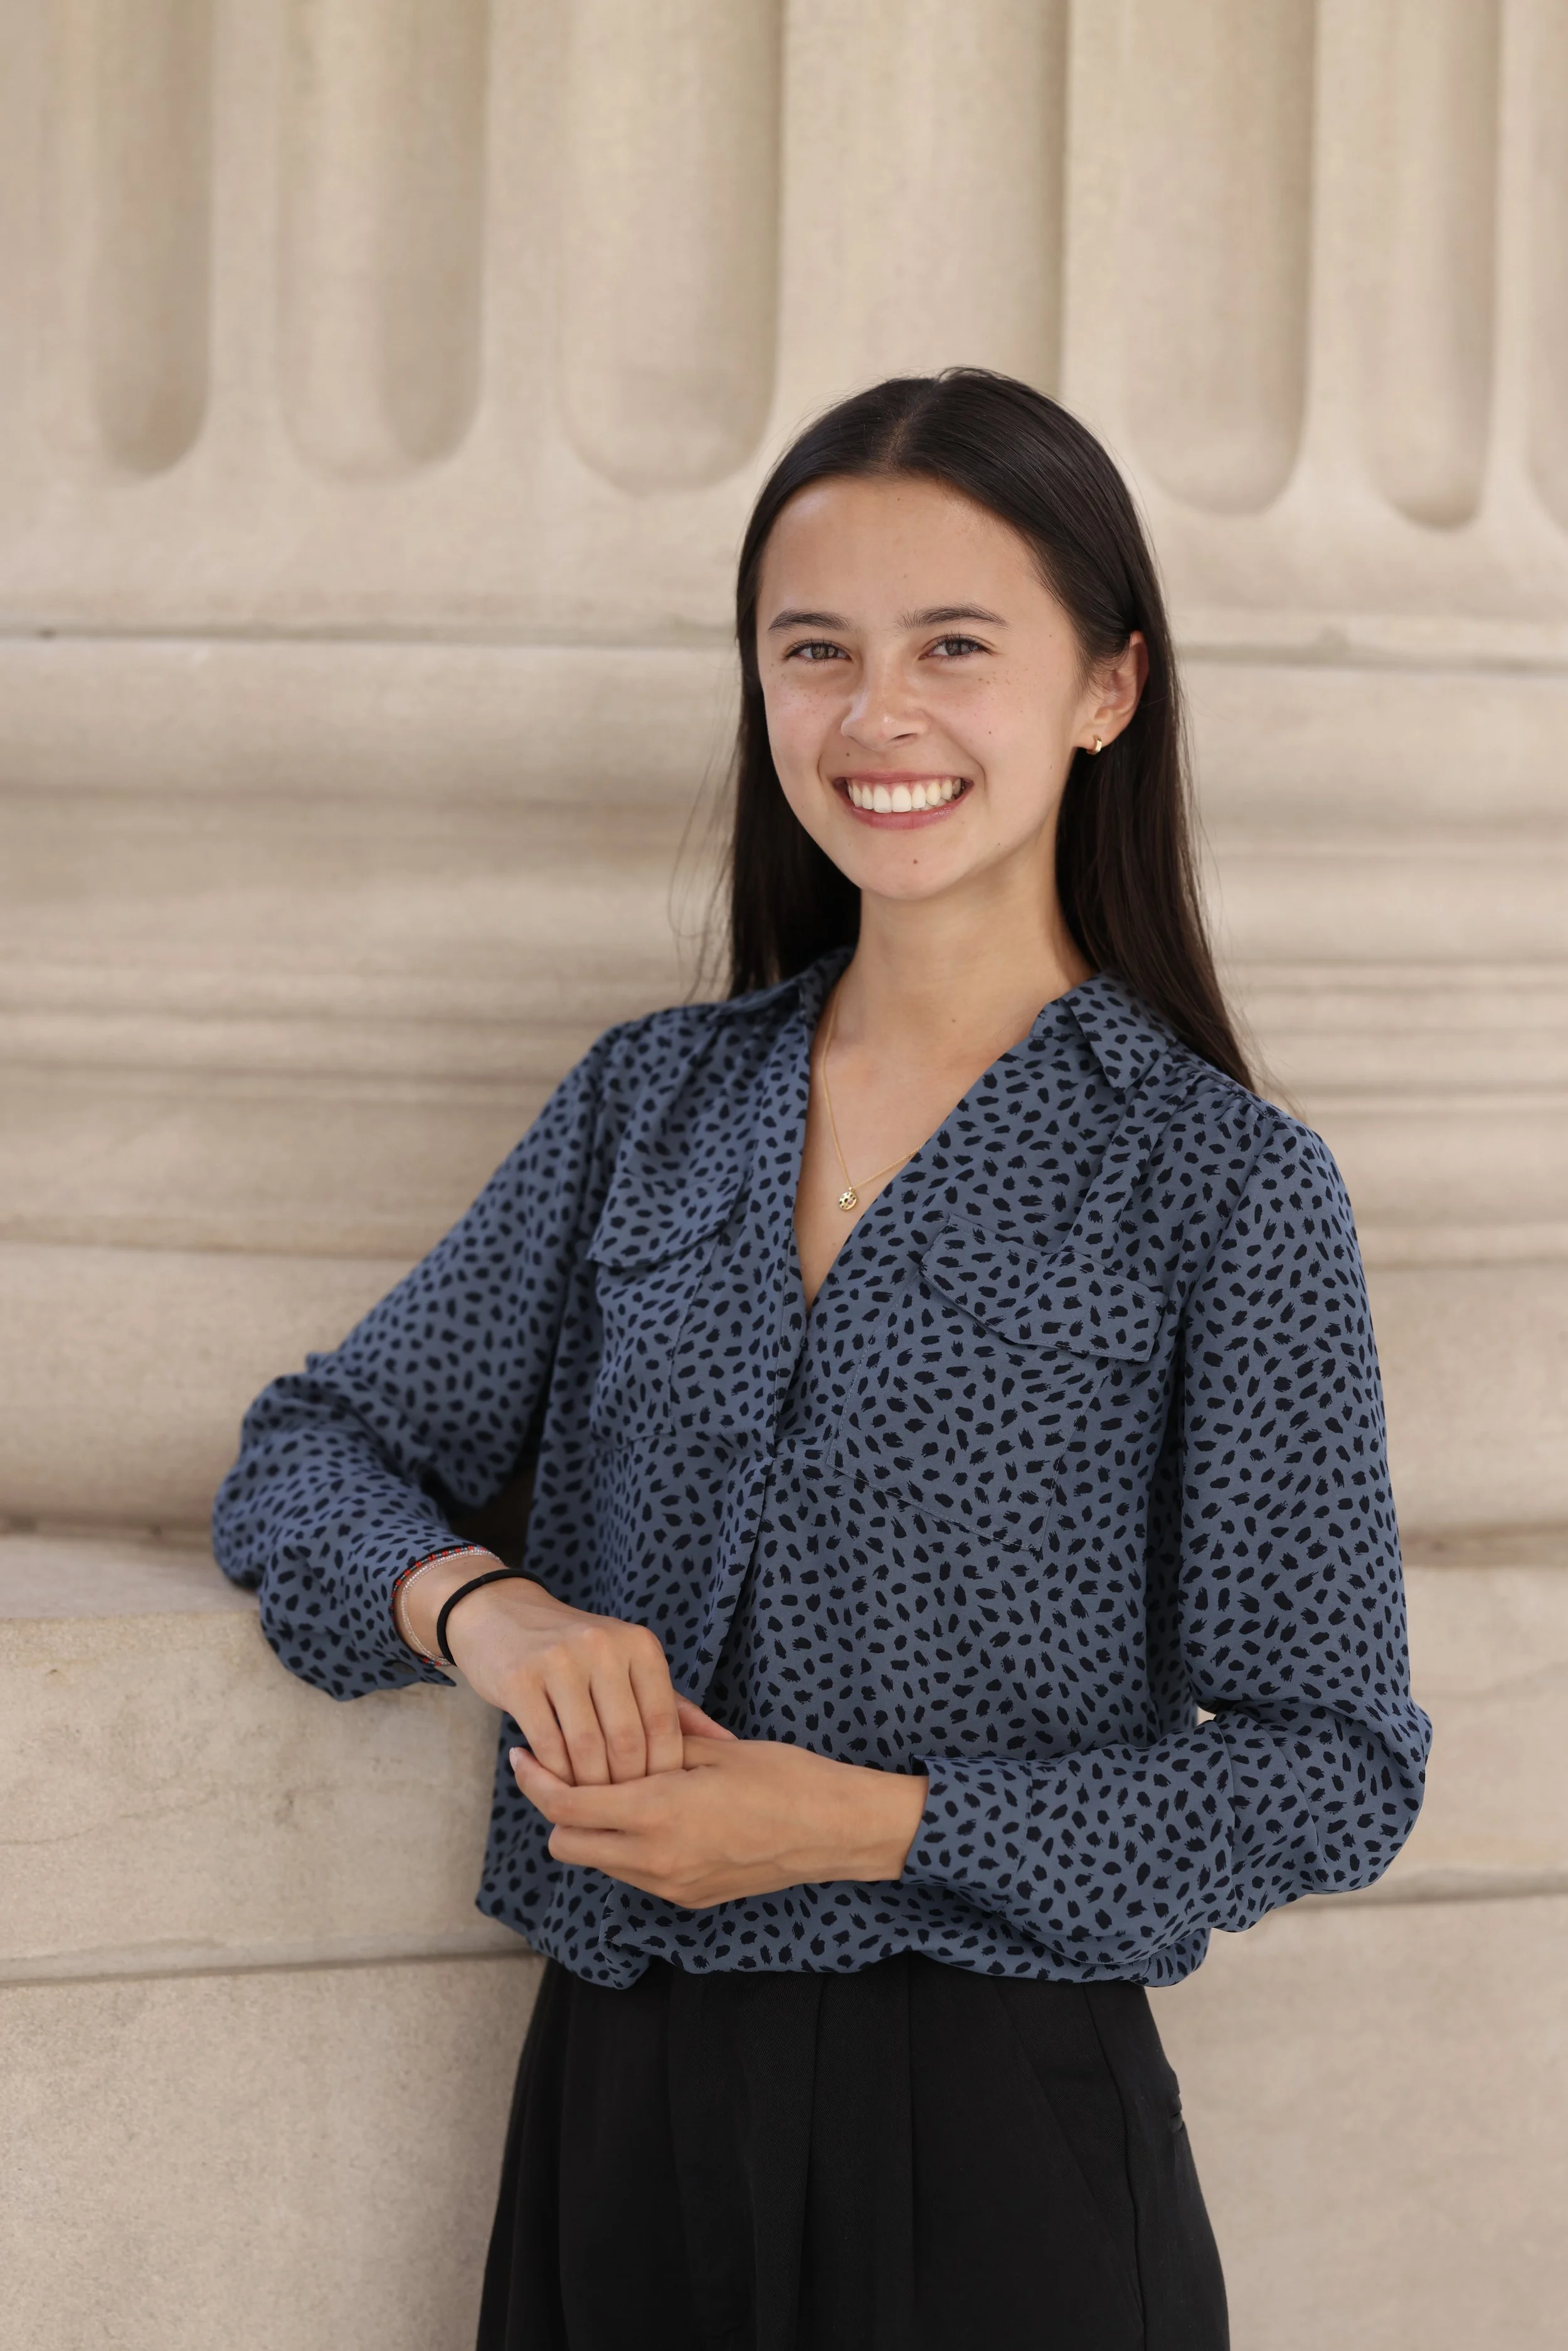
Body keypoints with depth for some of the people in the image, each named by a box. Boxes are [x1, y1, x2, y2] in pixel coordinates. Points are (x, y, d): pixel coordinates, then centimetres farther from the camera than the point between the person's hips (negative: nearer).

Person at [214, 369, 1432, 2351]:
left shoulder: (1225, 1189, -5)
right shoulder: (648, 1108, 7)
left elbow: (1333, 1771, -6)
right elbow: (308, 1457, 9)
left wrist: (881, 1826, -17)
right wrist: (471, 1597, -13)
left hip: (999, 2139, -4)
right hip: (614, 2106, 4)